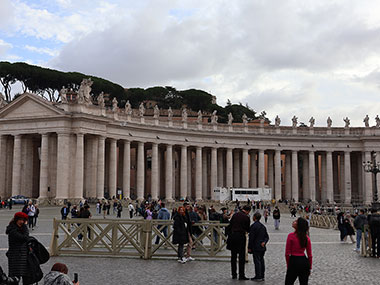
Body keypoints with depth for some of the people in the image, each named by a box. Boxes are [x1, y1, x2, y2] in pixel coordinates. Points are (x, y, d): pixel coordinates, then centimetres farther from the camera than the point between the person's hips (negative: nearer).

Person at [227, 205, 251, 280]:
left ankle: (234, 274, 16)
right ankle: (241, 275, 0)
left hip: (232, 236, 5)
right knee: (242, 257, 1)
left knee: (233, 256, 12)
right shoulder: (246, 217, -9)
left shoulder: (235, 215, 6)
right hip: (241, 237, -5)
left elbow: (230, 224, 9)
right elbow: (248, 229, -2)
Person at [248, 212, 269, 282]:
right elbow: (267, 236, 12)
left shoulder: (253, 226, -14)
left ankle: (258, 277, -4)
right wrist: (264, 242, -3)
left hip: (256, 247, -7)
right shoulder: (263, 226, 11)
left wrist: (249, 247, -9)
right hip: (262, 247, 8)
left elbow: (251, 237, -14)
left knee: (257, 261, -4)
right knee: (261, 261, 13)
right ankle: (262, 276, 17)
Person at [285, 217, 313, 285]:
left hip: (294, 261, -4)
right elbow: (310, 255, 5)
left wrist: (288, 265, 3)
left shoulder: (291, 236, -12)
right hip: (304, 261, 4)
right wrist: (309, 268, 14)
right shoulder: (306, 238, 1)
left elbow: (287, 253, -10)